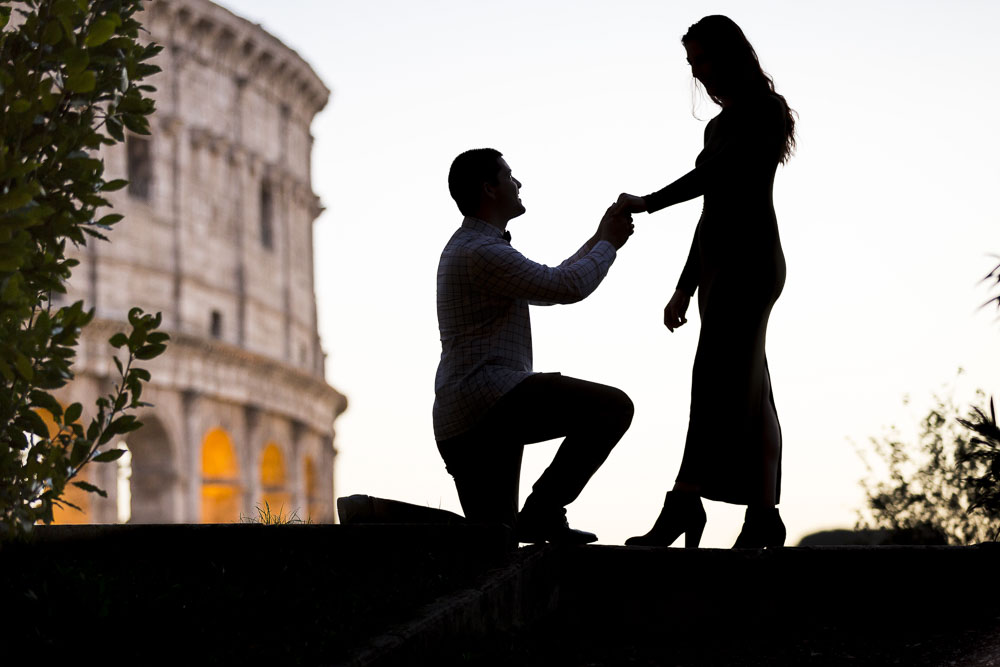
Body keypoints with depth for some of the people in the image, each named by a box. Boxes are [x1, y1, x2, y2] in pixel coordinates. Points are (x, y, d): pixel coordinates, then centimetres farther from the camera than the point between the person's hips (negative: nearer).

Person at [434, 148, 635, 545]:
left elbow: (550, 284, 33)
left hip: (459, 416, 10)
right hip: (488, 397, -10)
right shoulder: (481, 252, -11)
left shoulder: (469, 247, 24)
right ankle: (543, 511, -14)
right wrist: (608, 244, 3)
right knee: (613, 407, -18)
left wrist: (597, 242, 30)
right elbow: (569, 287, -13)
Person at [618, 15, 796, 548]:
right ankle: (762, 516, 2)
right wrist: (684, 287, 22)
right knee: (749, 394, 4)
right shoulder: (719, 126, 23)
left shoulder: (766, 110, -3)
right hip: (718, 265, 9)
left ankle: (685, 501, -32)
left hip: (752, 259, -9)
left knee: (716, 375, -21)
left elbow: (715, 174, -16)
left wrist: (648, 203, -10)